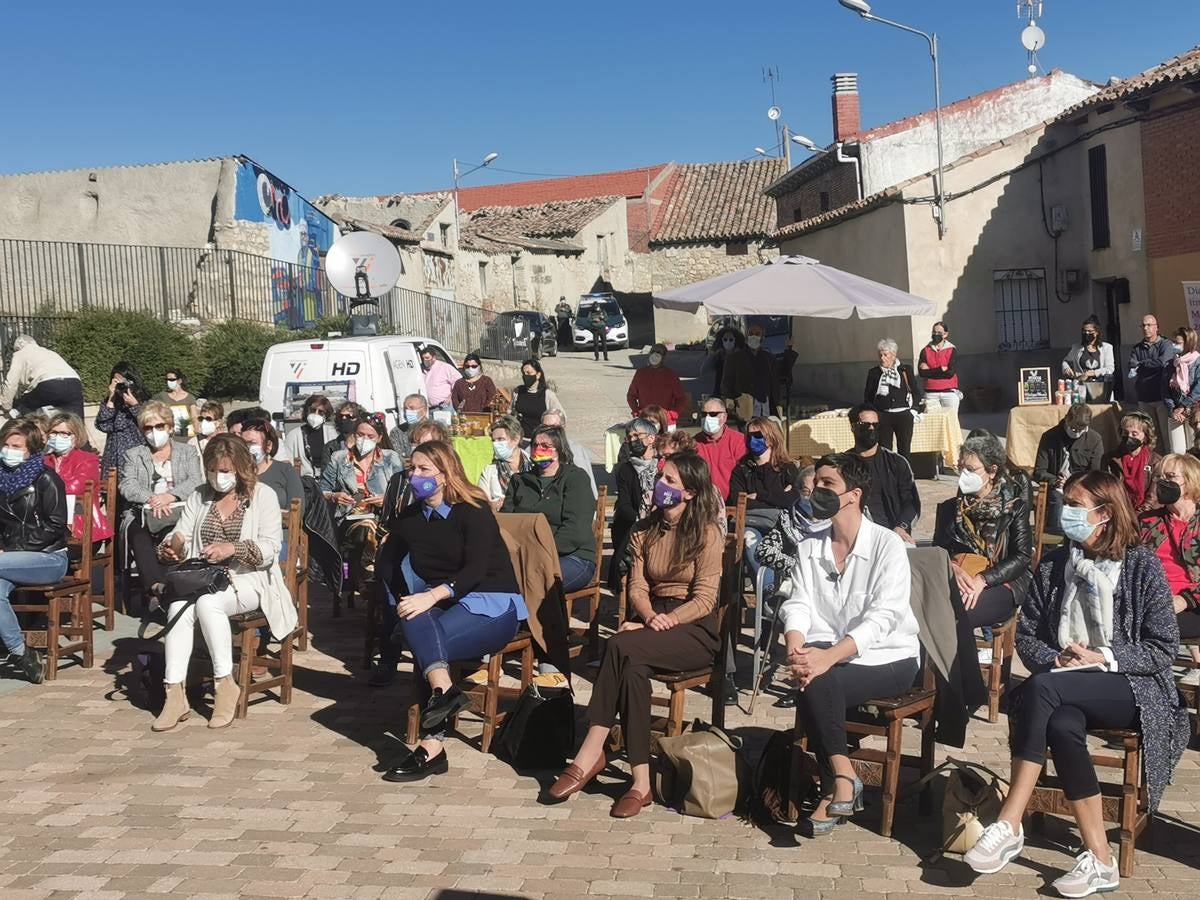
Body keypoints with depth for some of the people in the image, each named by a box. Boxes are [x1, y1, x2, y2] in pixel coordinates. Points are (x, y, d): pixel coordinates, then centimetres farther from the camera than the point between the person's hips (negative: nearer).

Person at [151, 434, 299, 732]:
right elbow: (180, 537, 11)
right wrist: (170, 549, -13)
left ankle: (225, 684, -23)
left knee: (208, 602, -34)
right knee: (178, 606, -29)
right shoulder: (199, 496, 17)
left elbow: (270, 549, -7)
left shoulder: (263, 495, 3)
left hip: (247, 580, -4)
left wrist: (233, 548, -23)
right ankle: (174, 694, -28)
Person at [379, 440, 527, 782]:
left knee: (424, 642, -31)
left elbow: (477, 569, -19)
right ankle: (443, 689, -47)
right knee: (414, 621, -31)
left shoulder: (474, 511, -6)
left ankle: (432, 746, -34)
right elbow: (388, 565, 11)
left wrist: (433, 595, -33)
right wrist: (406, 601, -7)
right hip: (444, 608, 5)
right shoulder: (410, 517, 12)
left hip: (491, 604, -5)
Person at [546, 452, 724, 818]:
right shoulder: (644, 531, 15)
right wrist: (650, 617, -15)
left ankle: (589, 755, -28)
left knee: (621, 646, -33)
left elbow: (705, 599, -9)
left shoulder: (707, 535, -3)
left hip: (695, 630, -5)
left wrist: (667, 620, -22)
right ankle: (640, 780, -34)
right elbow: (637, 586, 7)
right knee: (632, 668, -32)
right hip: (652, 621, 5)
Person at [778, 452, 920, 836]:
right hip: (829, 655, 4)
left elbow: (882, 617, -20)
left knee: (819, 682, -30)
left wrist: (828, 658, -33)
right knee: (812, 680, -29)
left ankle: (835, 789, -19)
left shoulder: (887, 545, -9)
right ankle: (842, 780, -20)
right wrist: (796, 650, -24)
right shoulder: (809, 548, 9)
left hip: (887, 658, -4)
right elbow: (797, 606, -1)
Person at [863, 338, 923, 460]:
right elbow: (867, 396, 11)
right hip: (883, 416, 0)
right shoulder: (874, 372, 8)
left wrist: (914, 410, 2)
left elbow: (916, 392, 11)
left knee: (904, 450, 3)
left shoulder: (905, 370, 6)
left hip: (903, 415, 0)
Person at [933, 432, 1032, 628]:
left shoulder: (1014, 507, 3)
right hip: (956, 580, 3)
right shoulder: (950, 508, 14)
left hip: (1001, 581, -3)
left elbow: (1022, 557, -4)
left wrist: (983, 580, -18)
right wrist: (953, 569, -15)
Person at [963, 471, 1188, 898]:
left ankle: (1009, 826, -33)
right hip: (1068, 689, 4)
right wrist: (1054, 660, -11)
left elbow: (1163, 648, -4)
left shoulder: (1142, 565, -2)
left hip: (1131, 690, -4)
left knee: (1042, 688, -32)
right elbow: (1025, 634, 9)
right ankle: (1099, 858, -29)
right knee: (1062, 726, -33)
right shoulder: (1053, 564, 10)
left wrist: (1104, 658, -17)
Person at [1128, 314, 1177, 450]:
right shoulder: (1137, 348, 14)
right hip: (1144, 398, 4)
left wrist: (1141, 364, -4)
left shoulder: (1166, 345, 1)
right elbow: (1132, 370, 1)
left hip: (1162, 396, -4)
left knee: (1167, 433, -5)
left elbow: (1163, 362, -17)